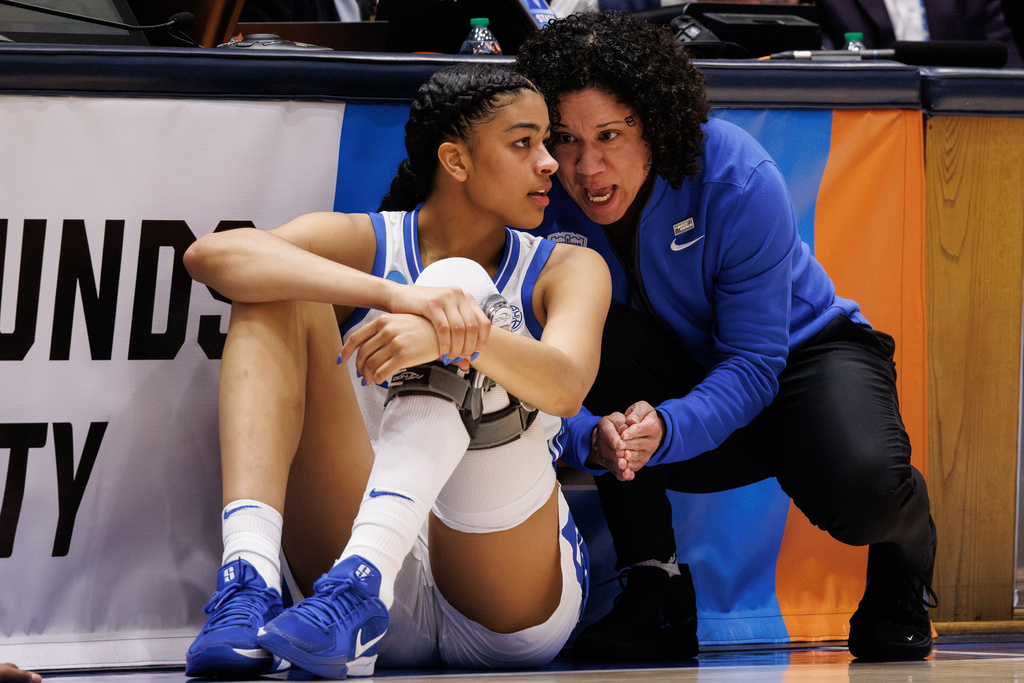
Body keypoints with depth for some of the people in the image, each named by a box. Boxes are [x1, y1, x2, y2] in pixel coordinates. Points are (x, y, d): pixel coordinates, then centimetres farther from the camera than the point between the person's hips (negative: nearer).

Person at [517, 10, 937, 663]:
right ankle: (655, 591, -19)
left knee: (859, 483, -36)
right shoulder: (543, 206, -20)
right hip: (681, 375, 3)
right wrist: (595, 438, -45)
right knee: (597, 332, -31)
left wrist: (667, 429, -47)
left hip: (802, 348, -3)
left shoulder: (737, 180, -28)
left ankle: (900, 581, 5)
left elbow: (754, 362, -28)